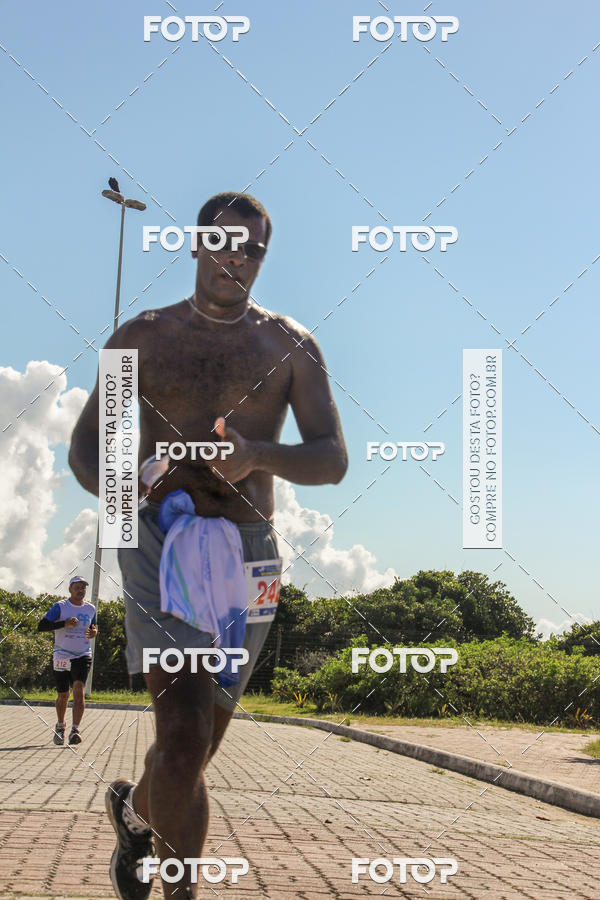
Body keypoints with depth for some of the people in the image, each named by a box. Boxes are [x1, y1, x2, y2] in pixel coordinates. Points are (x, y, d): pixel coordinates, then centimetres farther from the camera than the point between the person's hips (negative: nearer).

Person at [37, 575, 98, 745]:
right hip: (62, 656, -1)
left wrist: (94, 632, 0)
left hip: (83, 656, 1)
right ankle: (60, 726, 35)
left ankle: (75, 730, -23)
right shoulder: (60, 607, -5)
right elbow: (41, 626, -13)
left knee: (79, 690, -19)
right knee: (63, 695, 9)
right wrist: (64, 623, -23)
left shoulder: (90, 609, 7)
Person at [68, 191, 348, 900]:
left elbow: (332, 460, -1)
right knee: (184, 736, -23)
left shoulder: (289, 345, 8)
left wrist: (260, 455, -23)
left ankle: (134, 809, 45)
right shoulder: (144, 336, 7)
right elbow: (84, 447, 7)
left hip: (248, 552, 2)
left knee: (196, 748, 12)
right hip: (160, 544, -2)